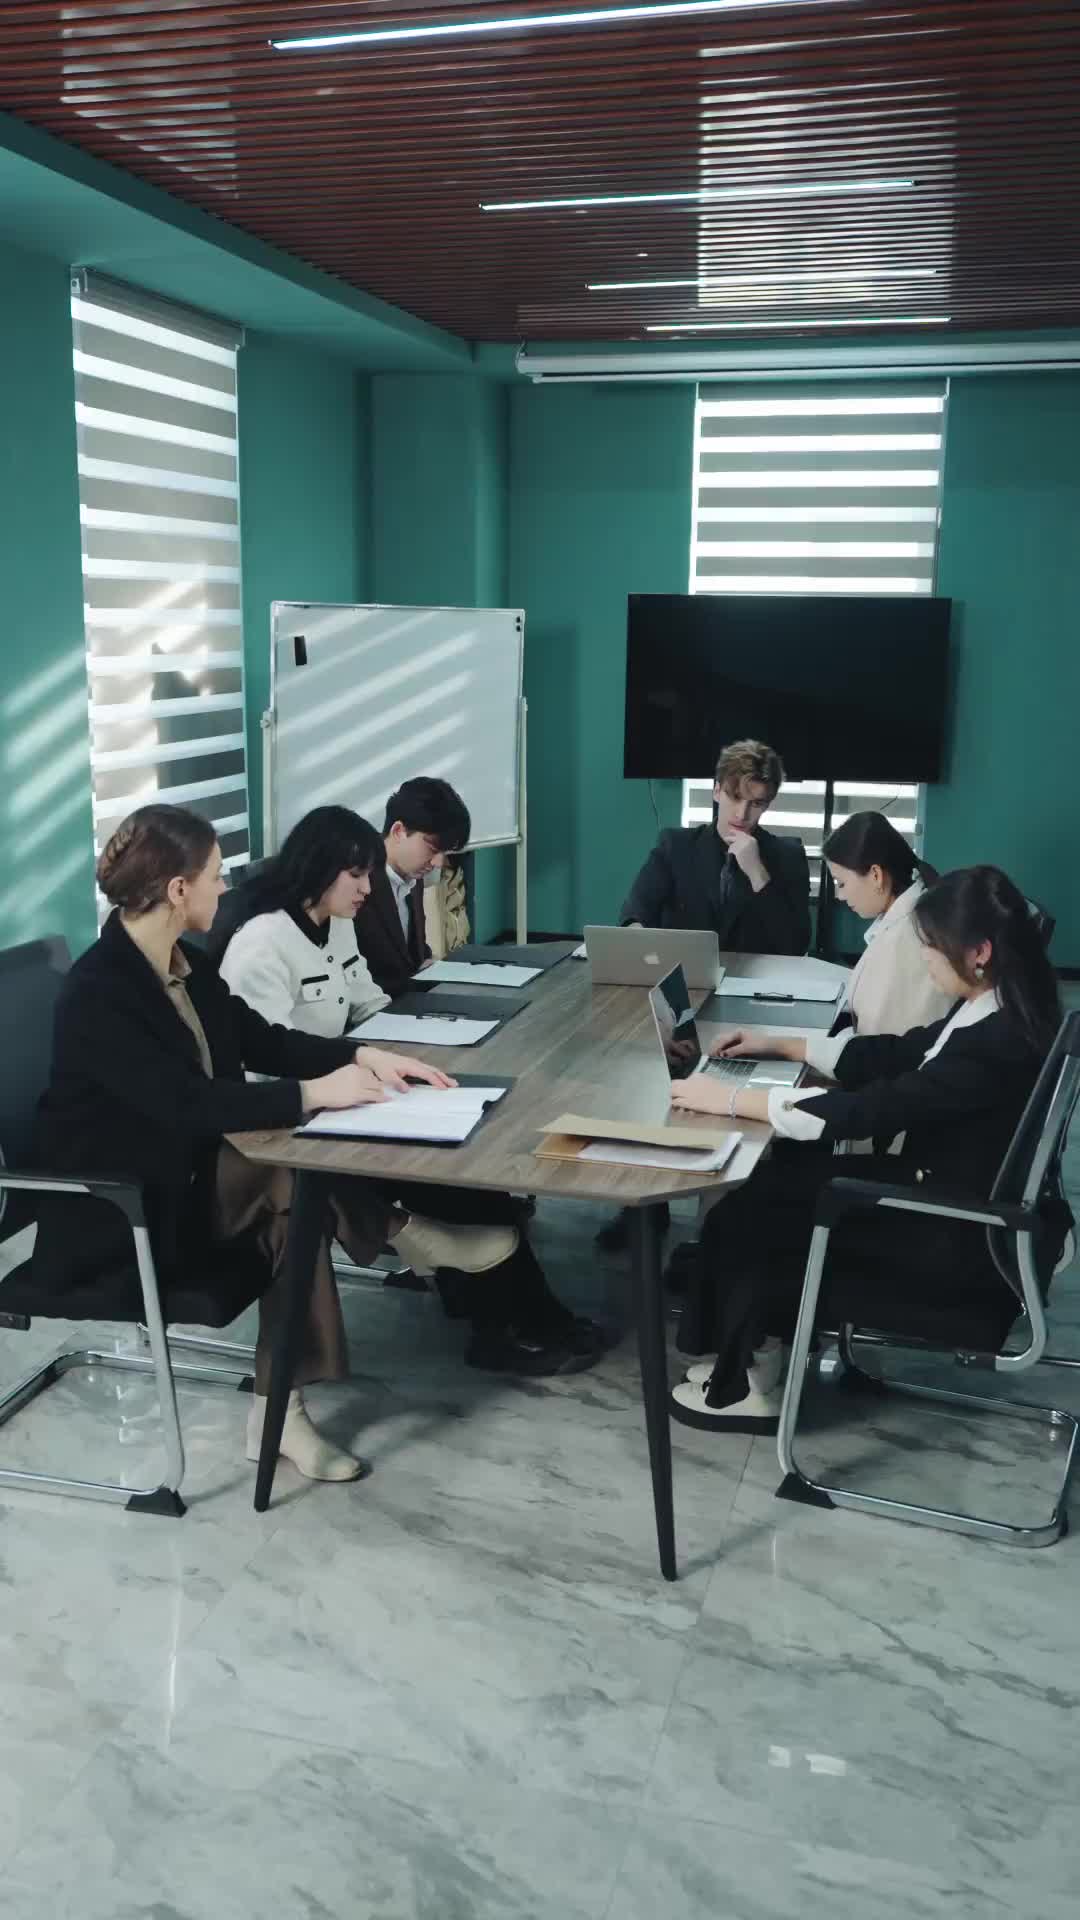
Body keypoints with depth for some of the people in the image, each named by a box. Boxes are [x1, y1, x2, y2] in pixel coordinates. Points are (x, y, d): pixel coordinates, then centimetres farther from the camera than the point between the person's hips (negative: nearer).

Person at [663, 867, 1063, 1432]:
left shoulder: (996, 1045, -30)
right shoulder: (994, 1010, 0)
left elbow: (864, 1112, -29)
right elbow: (896, 1053, 14)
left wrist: (728, 1100, -23)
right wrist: (780, 1045, 13)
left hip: (960, 1246, -9)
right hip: (943, 1196, 9)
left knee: (748, 1219, -3)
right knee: (770, 1183, 6)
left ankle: (745, 1385, 14)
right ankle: (748, 1351, 13)